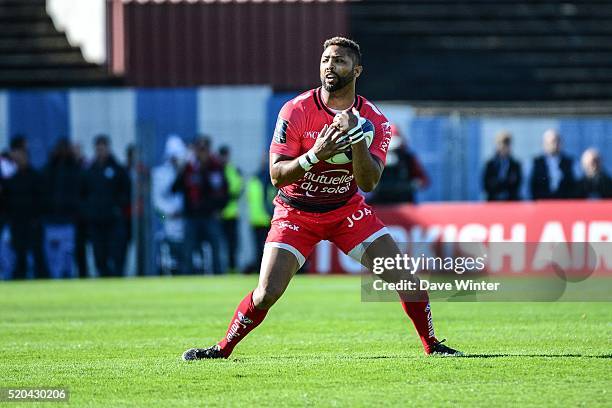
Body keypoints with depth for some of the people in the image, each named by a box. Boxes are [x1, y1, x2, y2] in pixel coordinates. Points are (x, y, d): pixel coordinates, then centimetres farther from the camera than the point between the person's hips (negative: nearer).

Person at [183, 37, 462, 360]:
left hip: (348, 209, 2)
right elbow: (276, 175, -18)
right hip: (296, 212, -2)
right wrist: (314, 155, -34)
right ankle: (222, 349, 5)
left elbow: (368, 183, -18)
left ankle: (431, 345, 11)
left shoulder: (373, 120, -9)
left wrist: (357, 138, -33)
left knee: (403, 276, -8)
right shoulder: (296, 111, -16)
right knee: (267, 293, -16)